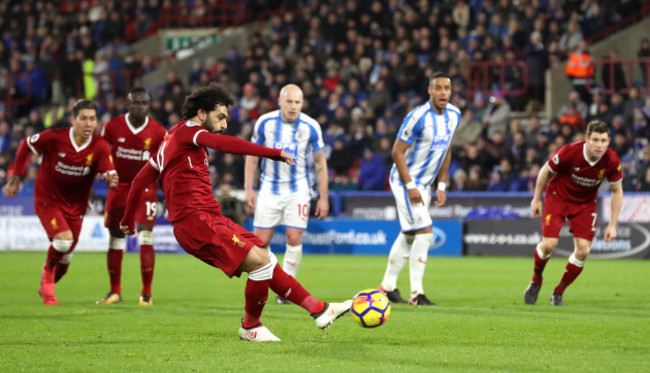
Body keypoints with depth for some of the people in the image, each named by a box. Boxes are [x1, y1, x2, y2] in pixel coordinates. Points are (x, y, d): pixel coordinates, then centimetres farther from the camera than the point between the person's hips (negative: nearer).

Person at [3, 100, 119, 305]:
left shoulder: (100, 146, -17)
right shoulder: (54, 138, -21)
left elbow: (109, 173, -23)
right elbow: (26, 146, -4)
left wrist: (111, 179, -48)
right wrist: (15, 179, 2)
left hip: (75, 205, 3)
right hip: (48, 200, -3)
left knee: (65, 257, 10)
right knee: (64, 239, -26)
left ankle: (46, 287, 41)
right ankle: (47, 272, 6)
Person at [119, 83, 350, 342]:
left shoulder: (171, 140, 25)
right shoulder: (187, 130, -4)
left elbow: (140, 180, 31)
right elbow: (222, 143, -25)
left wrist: (128, 219, 42)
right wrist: (274, 153, -27)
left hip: (210, 221, 10)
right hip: (196, 221, -10)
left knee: (267, 262, 6)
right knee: (260, 260, -19)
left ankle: (319, 310, 6)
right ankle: (250, 326, -3)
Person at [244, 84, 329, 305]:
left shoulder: (310, 127, -8)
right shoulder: (265, 123, -7)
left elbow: (320, 163, 0)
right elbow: (252, 155, 4)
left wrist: (323, 197, -1)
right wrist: (248, 189, -2)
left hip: (298, 189, -1)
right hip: (270, 189, 1)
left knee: (294, 239, -11)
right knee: (261, 240, -3)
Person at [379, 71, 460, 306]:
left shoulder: (454, 115, 3)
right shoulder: (418, 116, -20)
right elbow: (397, 151, -16)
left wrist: (442, 186, 9)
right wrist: (410, 187, -19)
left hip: (424, 183, 8)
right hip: (405, 181, -8)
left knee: (408, 236, 14)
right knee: (425, 232, -15)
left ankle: (388, 286, 27)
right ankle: (416, 293, -11)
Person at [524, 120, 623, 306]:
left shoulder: (611, 161, -21)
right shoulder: (570, 152, -29)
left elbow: (617, 191, -5)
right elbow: (546, 171, -9)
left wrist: (612, 225, -6)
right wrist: (537, 199, 0)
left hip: (585, 204, 2)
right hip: (557, 198, -2)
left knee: (583, 251, -10)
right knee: (549, 244, -16)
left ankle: (559, 292, 12)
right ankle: (536, 280, 17)